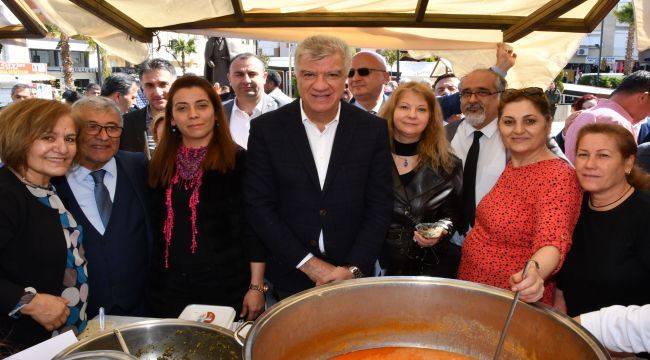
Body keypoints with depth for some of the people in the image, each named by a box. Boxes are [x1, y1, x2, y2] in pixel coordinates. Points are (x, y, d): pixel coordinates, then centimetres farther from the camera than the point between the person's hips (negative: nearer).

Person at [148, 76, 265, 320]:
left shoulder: (239, 161, -7)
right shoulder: (160, 165, 6)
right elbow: (156, 227, 10)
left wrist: (256, 286, -11)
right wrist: (151, 284, 9)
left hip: (227, 288, -3)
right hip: (169, 290, 4)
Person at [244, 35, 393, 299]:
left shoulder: (373, 129, -5)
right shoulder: (266, 129, -8)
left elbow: (380, 206, -3)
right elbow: (258, 206, -8)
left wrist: (354, 269, -13)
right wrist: (308, 263, -13)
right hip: (290, 277, 0)